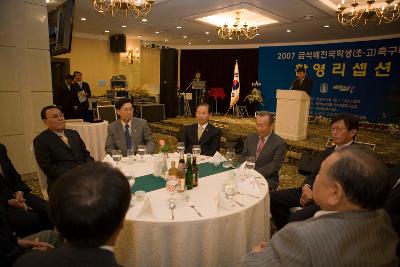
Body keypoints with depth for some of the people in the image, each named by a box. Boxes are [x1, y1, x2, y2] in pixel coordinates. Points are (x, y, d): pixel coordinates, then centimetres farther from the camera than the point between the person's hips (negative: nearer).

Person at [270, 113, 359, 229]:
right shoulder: (328, 151, 17)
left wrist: (315, 195, -17)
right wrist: (306, 187, -7)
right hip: (311, 191, 8)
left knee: (295, 219, -31)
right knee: (272, 197, -5)